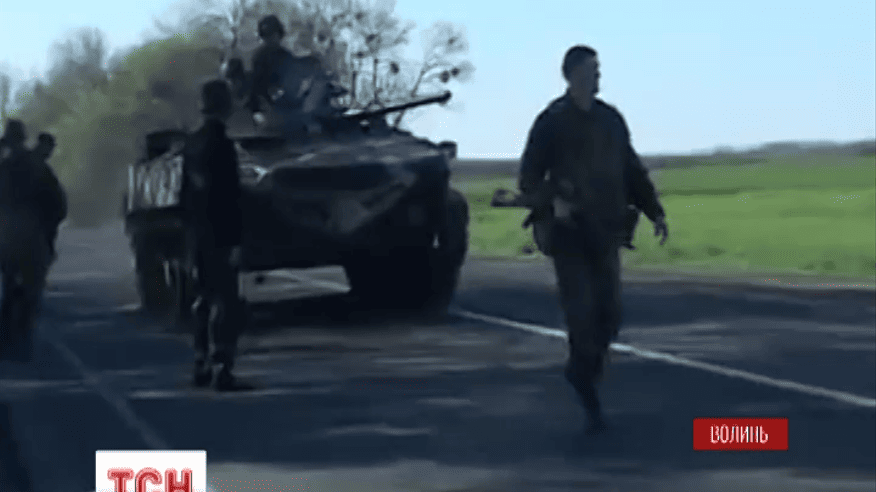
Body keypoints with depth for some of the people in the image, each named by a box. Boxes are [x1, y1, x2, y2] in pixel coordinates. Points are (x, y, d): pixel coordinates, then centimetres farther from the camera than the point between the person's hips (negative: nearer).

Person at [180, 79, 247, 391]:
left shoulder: (192, 143, 9)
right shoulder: (222, 144, -15)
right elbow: (230, 197, -18)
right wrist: (236, 240, -16)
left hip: (197, 234, 8)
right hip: (219, 235, -8)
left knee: (204, 298, 15)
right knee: (225, 301, -7)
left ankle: (201, 366, 20)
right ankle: (222, 369, -11)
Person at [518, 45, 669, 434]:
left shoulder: (611, 120, 11)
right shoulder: (550, 122, -3)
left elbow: (632, 171, 16)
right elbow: (529, 179, -4)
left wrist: (654, 211, 5)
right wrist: (550, 201, -23)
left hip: (604, 233, 4)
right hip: (567, 234, -4)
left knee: (609, 315, 1)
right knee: (581, 313, -10)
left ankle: (581, 370, 27)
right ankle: (590, 402, 2)